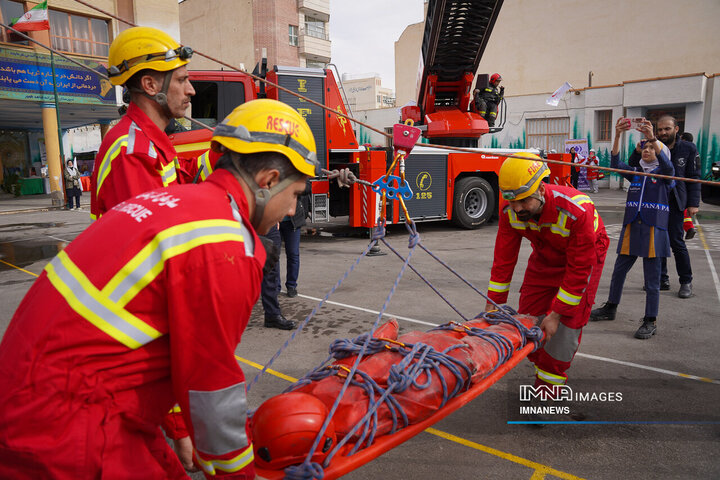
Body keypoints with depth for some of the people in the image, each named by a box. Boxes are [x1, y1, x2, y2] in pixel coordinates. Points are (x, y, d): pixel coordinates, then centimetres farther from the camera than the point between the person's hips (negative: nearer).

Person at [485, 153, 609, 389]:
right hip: (545, 256, 5)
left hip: (584, 255, -4)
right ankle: (542, 368, 24)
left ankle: (550, 380, 7)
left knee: (569, 320, -11)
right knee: (528, 314, 2)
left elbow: (579, 268, -32)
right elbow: (504, 259, -17)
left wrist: (556, 314, -29)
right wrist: (492, 304, -17)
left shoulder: (577, 210, -40)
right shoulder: (510, 210, -26)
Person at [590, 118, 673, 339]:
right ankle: (610, 308, 28)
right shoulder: (635, 171, 12)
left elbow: (668, 166, -21)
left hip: (653, 230, -4)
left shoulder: (664, 174, 2)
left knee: (652, 278, 1)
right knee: (618, 271, 12)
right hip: (631, 228, 4)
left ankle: (650, 322, 10)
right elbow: (616, 164, -4)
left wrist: (652, 137, -32)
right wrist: (617, 135, -17)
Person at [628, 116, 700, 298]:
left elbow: (694, 178, 1)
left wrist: (693, 203, -6)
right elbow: (633, 165, -3)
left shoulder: (688, 149, 1)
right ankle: (662, 279, 16)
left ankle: (686, 281, 11)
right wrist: (639, 149, -20)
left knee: (676, 242, -4)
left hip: (675, 202, -3)